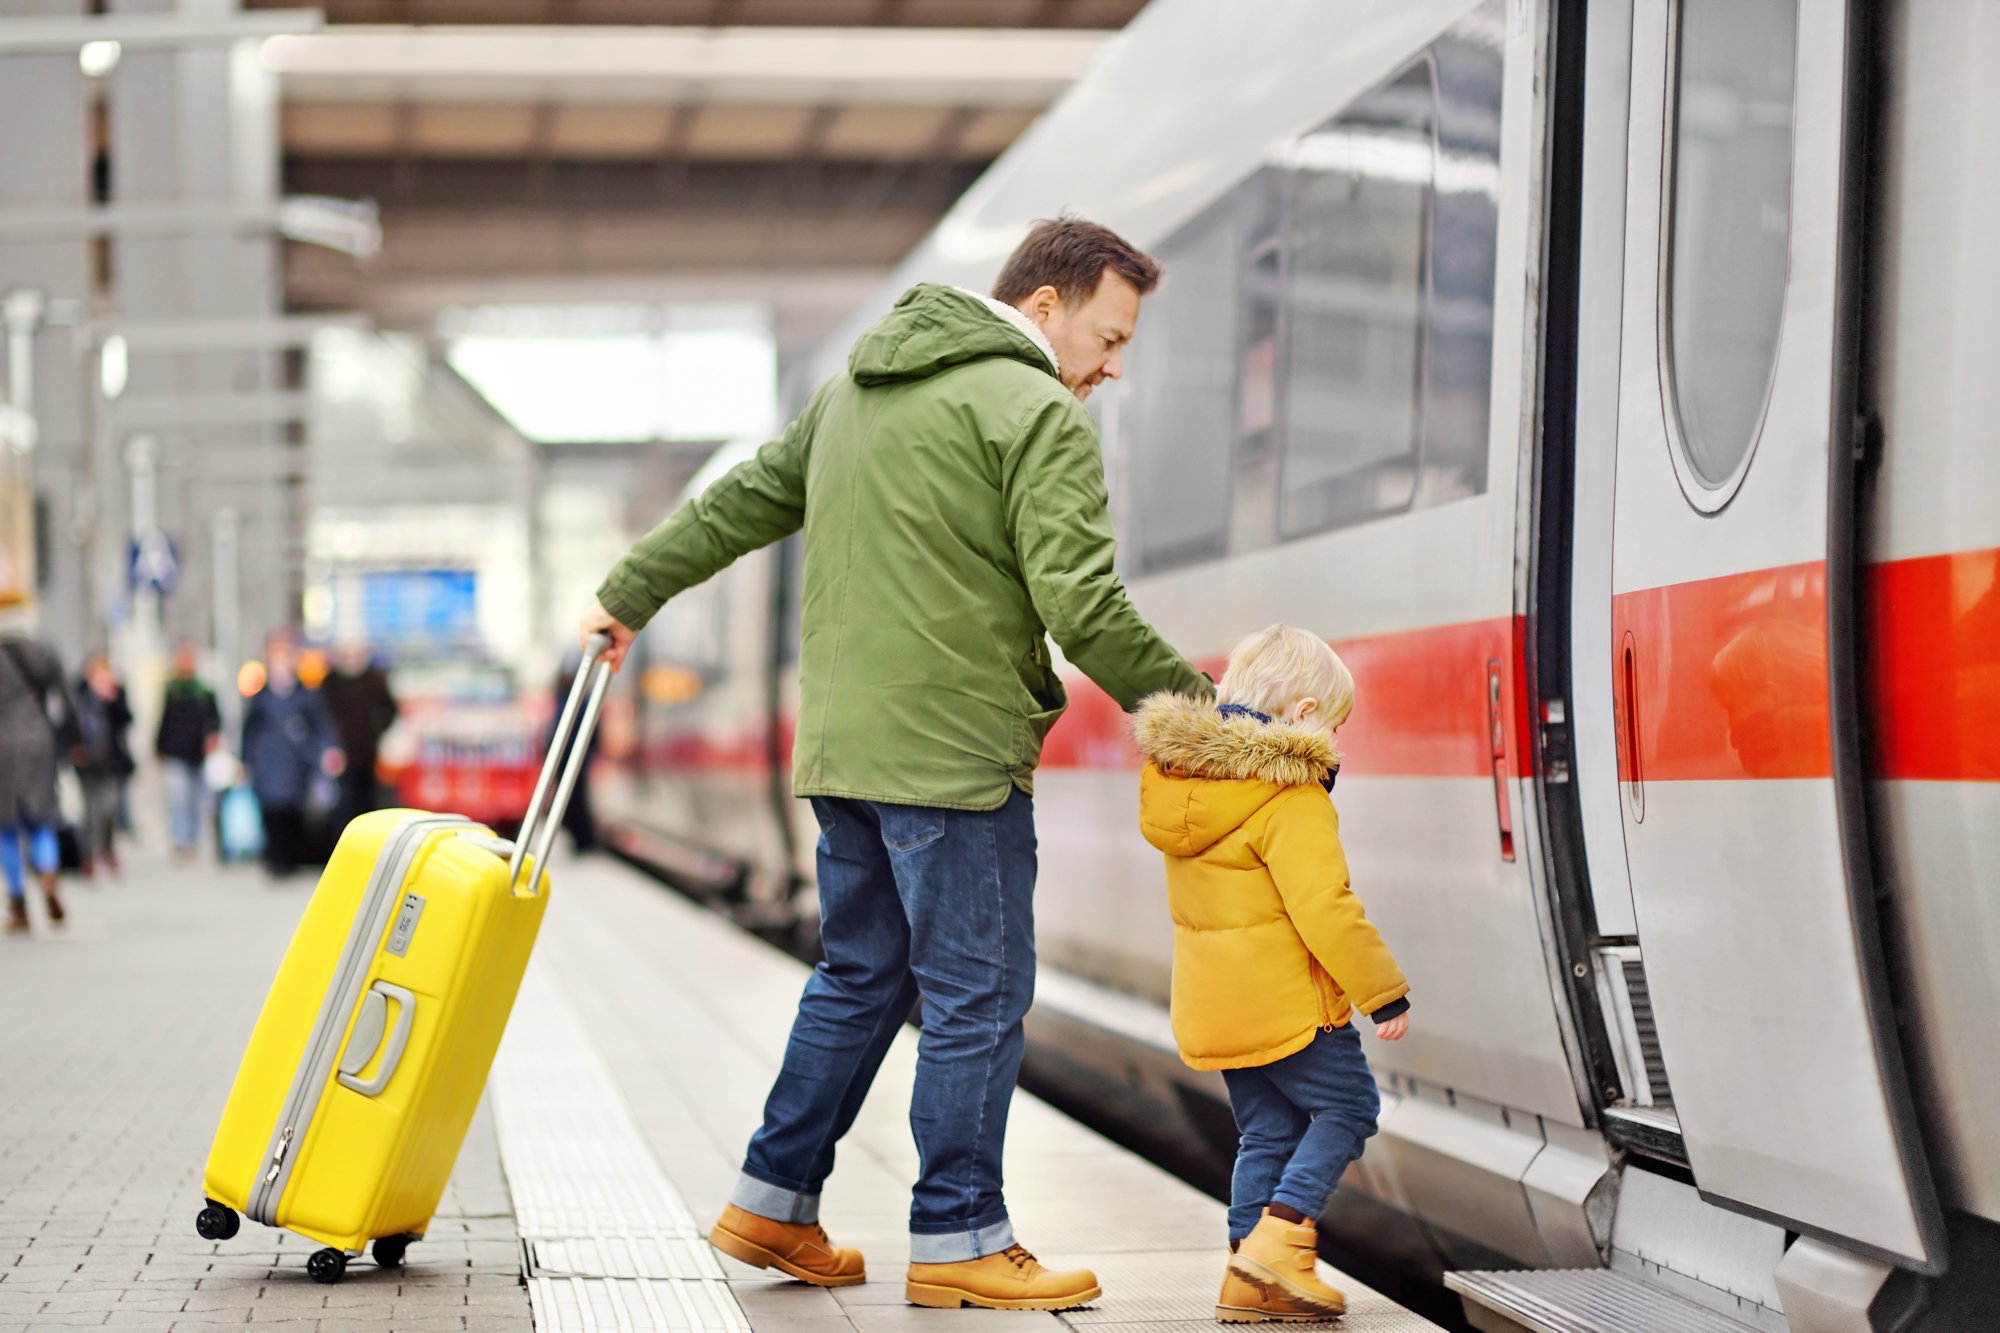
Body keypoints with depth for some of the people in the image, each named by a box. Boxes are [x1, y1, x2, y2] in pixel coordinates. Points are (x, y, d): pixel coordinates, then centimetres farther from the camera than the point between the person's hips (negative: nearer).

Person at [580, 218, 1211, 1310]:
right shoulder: (1037, 414, -10)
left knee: (860, 977, 19)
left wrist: (630, 594, 35)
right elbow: (1080, 603, -16)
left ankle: (773, 1204, 23)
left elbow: (744, 501, 25)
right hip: (958, 756, -8)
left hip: (841, 747, 9)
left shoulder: (856, 385, 16)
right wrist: (1187, 699, -5)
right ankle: (958, 1240, 5)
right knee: (977, 996, 0)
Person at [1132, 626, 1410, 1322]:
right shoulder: (1292, 798, -17)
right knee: (1347, 1107, 5)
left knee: (1267, 1131, 14)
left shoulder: (1177, 780, 9)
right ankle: (1279, 1239, -8)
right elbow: (1324, 907, -22)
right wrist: (1383, 992, -14)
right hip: (1287, 1001, -8)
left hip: (1212, 1001, 8)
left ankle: (1250, 1280, 11)